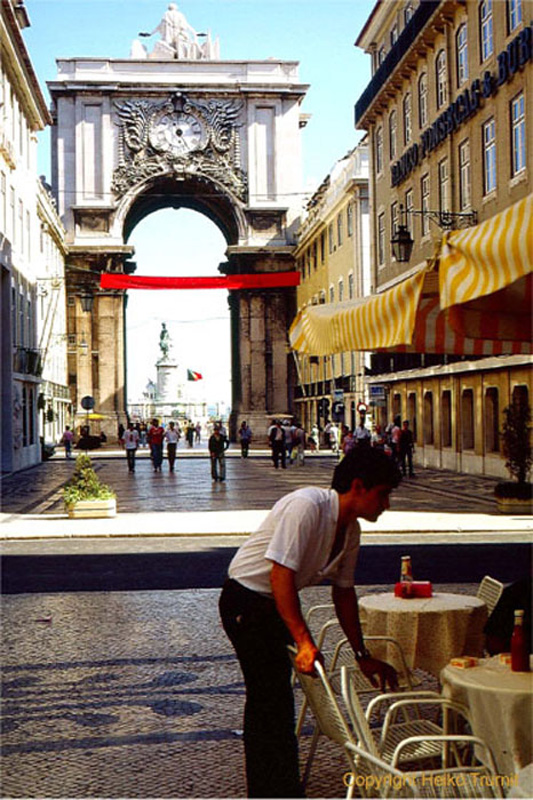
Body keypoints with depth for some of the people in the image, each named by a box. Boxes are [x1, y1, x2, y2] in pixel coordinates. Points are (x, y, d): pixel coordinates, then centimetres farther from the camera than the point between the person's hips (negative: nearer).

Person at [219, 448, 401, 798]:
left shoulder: (350, 529, -1)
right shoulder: (305, 506, -28)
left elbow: (344, 590, 8)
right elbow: (281, 574, -32)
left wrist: (362, 655, 9)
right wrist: (304, 641, -35)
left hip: (275, 606, 9)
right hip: (246, 602, -9)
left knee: (266, 697, 20)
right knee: (275, 703, -7)